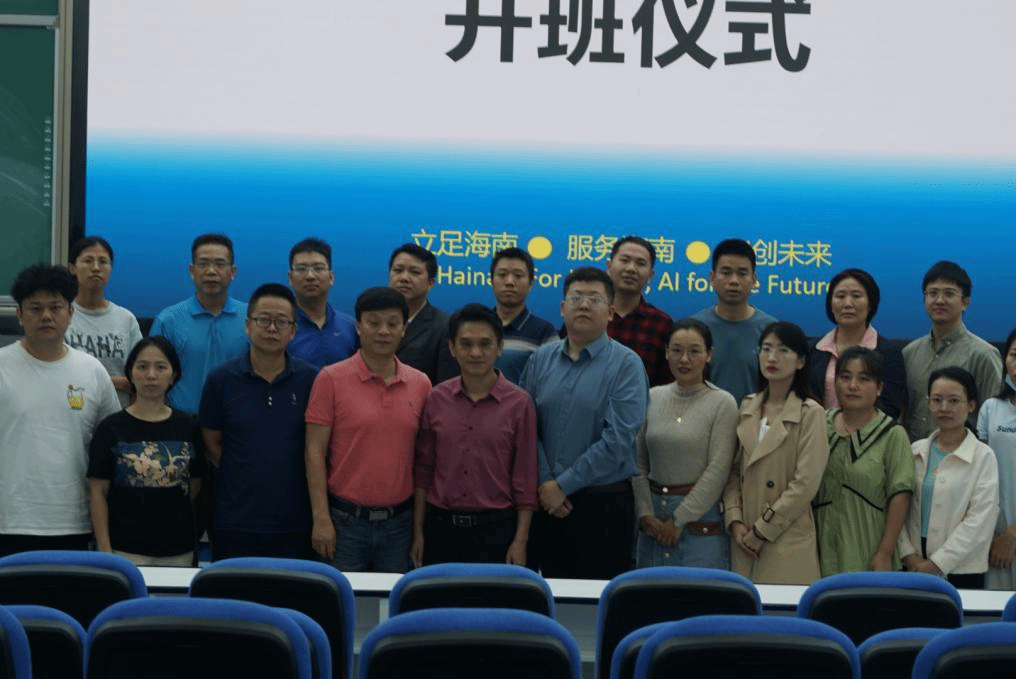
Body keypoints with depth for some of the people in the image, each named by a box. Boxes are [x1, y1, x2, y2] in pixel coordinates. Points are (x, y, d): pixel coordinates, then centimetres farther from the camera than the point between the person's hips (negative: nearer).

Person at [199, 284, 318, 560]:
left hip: (295, 524, 0)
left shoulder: (311, 379, 0)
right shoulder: (221, 379, 1)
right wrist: (247, 478, 1)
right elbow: (211, 444, 7)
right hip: (236, 524, 0)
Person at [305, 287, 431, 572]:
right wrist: (321, 519, -11)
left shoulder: (420, 384, 5)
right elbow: (315, 451, -6)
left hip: (399, 523, 3)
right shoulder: (331, 378, -4)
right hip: (345, 521, -3)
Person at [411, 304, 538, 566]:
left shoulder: (519, 402, -4)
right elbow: (423, 469, 7)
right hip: (441, 525, 2)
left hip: (495, 528, -2)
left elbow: (524, 479, -2)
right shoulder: (436, 399, 3)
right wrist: (418, 532, 5)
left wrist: (520, 541, -5)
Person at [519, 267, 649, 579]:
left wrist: (563, 485, -12)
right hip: (547, 502, 4)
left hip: (604, 505, -3)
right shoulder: (541, 359, 7)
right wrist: (545, 483, -9)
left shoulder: (626, 364, -6)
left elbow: (618, 439, -14)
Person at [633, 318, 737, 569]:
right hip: (653, 522, 4)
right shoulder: (652, 398, 8)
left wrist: (679, 519, -9)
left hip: (701, 516, -4)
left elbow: (718, 470, -8)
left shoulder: (722, 403, -3)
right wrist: (646, 513, -3)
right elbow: (638, 462, 8)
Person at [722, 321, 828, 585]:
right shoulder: (747, 408, 10)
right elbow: (734, 471, 10)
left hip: (787, 542, -5)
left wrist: (762, 531, -11)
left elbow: (805, 484, -12)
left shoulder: (810, 414, -7)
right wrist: (735, 521, -4)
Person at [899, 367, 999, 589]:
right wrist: (909, 555, -7)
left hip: (962, 570, -3)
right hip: (913, 566, 3)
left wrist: (938, 563, -11)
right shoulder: (916, 452, 8)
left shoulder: (983, 457, -4)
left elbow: (980, 520, -9)